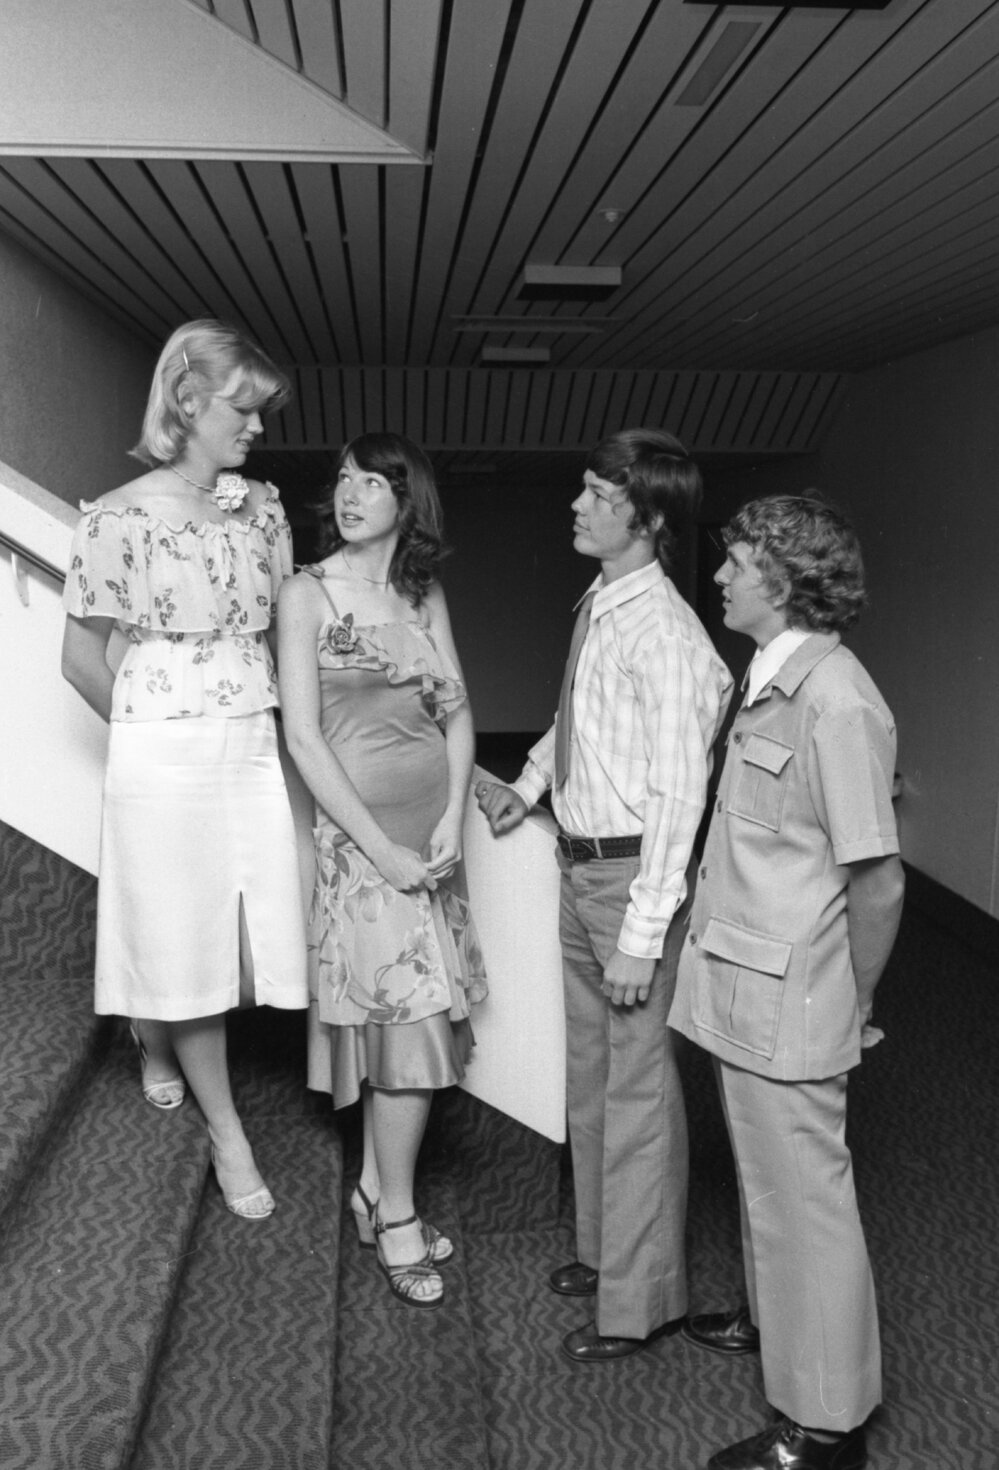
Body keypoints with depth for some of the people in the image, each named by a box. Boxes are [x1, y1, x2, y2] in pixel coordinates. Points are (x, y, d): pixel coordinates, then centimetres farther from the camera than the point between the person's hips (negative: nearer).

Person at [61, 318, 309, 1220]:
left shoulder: (262, 507, 5)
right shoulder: (119, 518, -9)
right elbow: (83, 657, -2)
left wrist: (258, 717, 6)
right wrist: (152, 731, 3)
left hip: (254, 748, 5)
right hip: (164, 757, -5)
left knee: (248, 934, 9)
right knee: (186, 937, 6)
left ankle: (156, 1040, 42)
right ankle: (228, 1133, 24)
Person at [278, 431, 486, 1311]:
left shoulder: (425, 595, 9)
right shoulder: (307, 595, -6)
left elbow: (458, 711, 9)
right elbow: (304, 739, -10)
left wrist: (453, 818, -6)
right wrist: (381, 847, -14)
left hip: (433, 820, 5)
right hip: (360, 825, -5)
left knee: (396, 1017, 10)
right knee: (414, 1020, -5)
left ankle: (376, 1191, 27)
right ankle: (396, 1220, 13)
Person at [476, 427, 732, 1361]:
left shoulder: (663, 633, -21)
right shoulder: (598, 606, 4)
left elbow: (677, 791, -22)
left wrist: (643, 932, -22)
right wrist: (527, 784, 13)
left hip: (632, 872, -9)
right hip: (579, 864, 9)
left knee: (637, 1083, 5)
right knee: (588, 1071, 21)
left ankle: (639, 1299, 24)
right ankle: (602, 1249, 42)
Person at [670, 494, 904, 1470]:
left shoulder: (836, 703, -22)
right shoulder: (773, 681, 6)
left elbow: (877, 882, -20)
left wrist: (852, 1012, -9)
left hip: (787, 1006, -9)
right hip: (745, 994, 9)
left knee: (805, 1196, 6)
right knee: (765, 1177, 25)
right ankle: (776, 1319, 47)